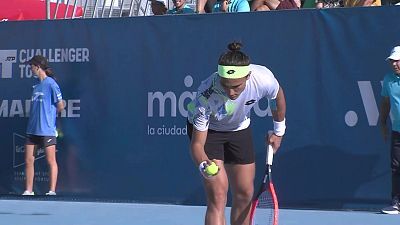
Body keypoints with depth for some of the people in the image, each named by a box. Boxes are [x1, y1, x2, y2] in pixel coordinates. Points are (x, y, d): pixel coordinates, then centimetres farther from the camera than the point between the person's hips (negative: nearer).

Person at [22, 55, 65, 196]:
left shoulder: (51, 84, -10)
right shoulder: (37, 85, 14)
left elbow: (60, 106, -8)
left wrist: (48, 113, 4)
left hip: (47, 130, -8)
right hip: (32, 129, 8)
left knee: (51, 161, 0)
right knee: (28, 161, 7)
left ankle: (52, 191, 5)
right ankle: (28, 191, 14)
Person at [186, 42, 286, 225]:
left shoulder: (263, 78, -32)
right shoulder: (206, 95, -39)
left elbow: (277, 96, -5)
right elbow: (197, 144, -31)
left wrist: (278, 132, 7)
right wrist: (203, 165, -52)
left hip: (239, 129, 4)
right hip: (207, 129, -4)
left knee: (244, 195, 5)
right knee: (218, 196, -18)